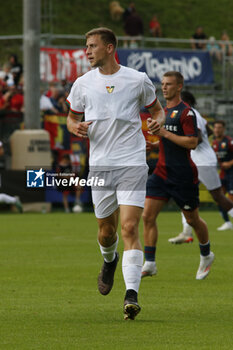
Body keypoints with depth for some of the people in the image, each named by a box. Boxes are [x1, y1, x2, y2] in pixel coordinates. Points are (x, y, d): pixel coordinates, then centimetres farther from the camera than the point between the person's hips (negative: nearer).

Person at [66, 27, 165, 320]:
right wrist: (75, 127, -6)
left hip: (132, 164, -3)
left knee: (130, 229, -15)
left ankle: (131, 294, -19)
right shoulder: (83, 84, 6)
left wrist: (158, 121, -9)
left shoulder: (137, 80, 0)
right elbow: (71, 117, 17)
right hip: (99, 165, 3)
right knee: (106, 231, 11)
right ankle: (109, 261, 47)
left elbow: (157, 109, 15)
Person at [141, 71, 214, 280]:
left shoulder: (185, 112, -11)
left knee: (192, 219, 7)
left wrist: (166, 133, -22)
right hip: (162, 172, 7)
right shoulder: (162, 112, 14)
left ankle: (206, 256, 31)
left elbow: (192, 142, -20)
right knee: (148, 216, -8)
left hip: (183, 175, -7)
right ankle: (150, 263, -6)